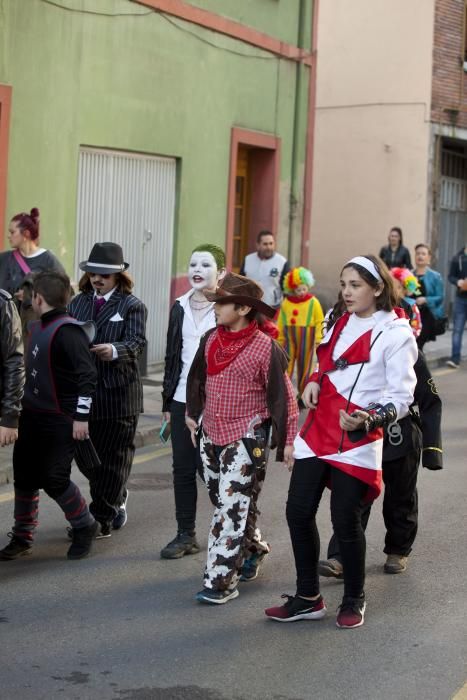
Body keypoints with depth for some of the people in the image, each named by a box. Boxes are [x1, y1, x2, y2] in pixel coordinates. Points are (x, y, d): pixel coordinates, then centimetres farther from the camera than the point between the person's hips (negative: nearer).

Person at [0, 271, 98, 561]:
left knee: (54, 479, -7)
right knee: (24, 476, 9)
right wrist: (24, 407, 19)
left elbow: (87, 374, -21)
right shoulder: (37, 328, 10)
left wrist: (81, 417, -22)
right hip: (32, 417, 8)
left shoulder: (67, 331, -18)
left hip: (60, 421, -8)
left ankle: (85, 527, 16)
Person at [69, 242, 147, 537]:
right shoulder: (77, 303, 12)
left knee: (113, 457, 2)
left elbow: (136, 342, -16)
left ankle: (101, 518, 12)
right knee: (83, 454, 11)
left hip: (118, 393, -5)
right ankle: (117, 499, 35)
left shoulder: (132, 306, -3)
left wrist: (113, 350, -36)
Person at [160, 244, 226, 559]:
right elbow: (172, 356, 15)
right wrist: (167, 402, 14)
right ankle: (186, 535, 19)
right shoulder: (180, 308, 11)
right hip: (182, 400, 6)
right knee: (183, 469, 9)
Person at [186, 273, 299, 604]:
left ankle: (221, 582, -6)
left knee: (233, 508, -8)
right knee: (223, 502, 18)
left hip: (246, 438, -7)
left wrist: (288, 439, -10)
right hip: (211, 434, 7)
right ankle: (253, 549, 41)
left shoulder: (265, 347, -14)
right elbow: (198, 378, 20)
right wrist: (193, 413, 25)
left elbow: (282, 395, -11)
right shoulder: (211, 339, 4)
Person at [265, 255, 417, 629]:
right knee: (298, 512, 5)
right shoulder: (338, 319, 12)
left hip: (357, 439, -7)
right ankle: (308, 598, 20)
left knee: (345, 520, -1)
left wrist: (369, 418, -30)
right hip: (318, 431, 7)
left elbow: (401, 398, -12)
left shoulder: (396, 333, -10)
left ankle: (354, 599, 21)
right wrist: (314, 381, 5)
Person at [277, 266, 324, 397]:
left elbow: (319, 322, -6)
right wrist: (280, 339, 9)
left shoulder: (313, 302, -7)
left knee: (304, 367, 11)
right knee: (286, 367, -1)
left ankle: (303, 394, 23)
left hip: (307, 340, -1)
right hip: (289, 339, 1)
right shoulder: (286, 303, 0)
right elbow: (281, 323, 7)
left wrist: (318, 339, -12)